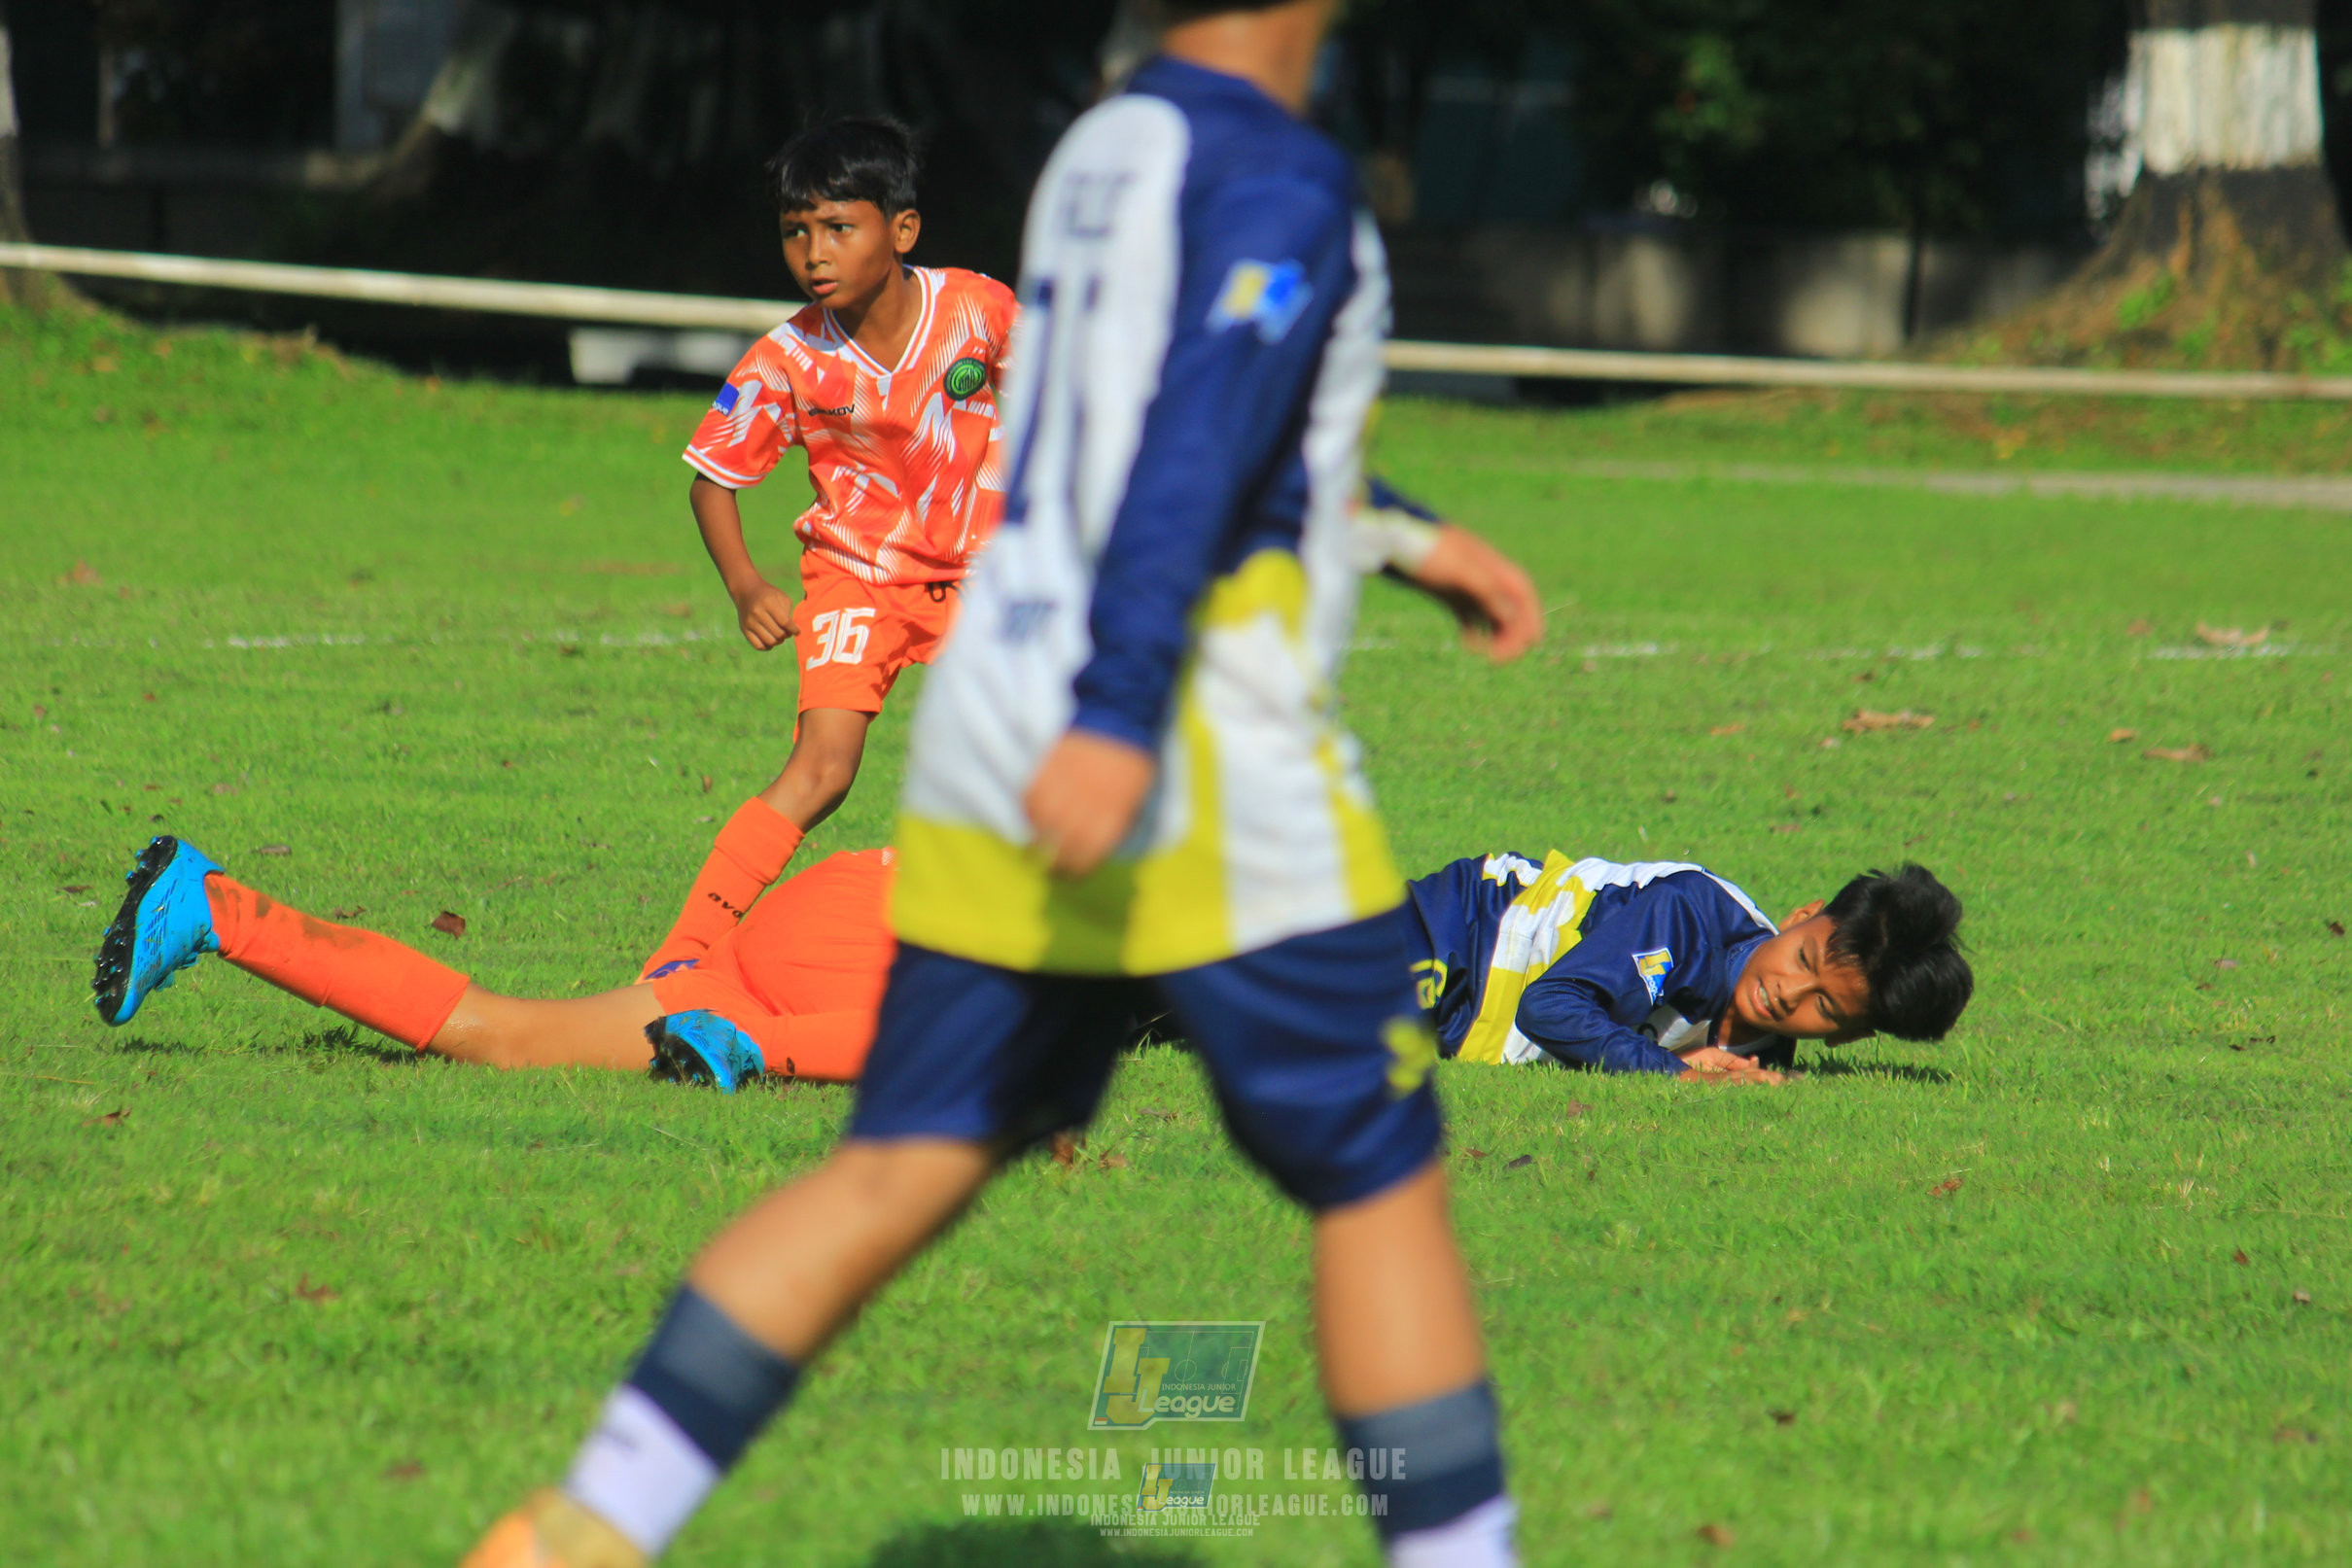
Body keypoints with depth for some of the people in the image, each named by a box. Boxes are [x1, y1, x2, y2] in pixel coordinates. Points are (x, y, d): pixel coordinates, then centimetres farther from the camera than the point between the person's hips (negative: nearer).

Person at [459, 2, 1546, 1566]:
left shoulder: (1098, 153, 17)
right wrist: (1120, 723, -33)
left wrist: (1403, 541, 44)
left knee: (900, 1171, 8)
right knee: (1380, 1178, 3)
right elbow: (1191, 453, -24)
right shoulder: (1281, 181, -10)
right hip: (1198, 775, -8)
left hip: (991, 739, 8)